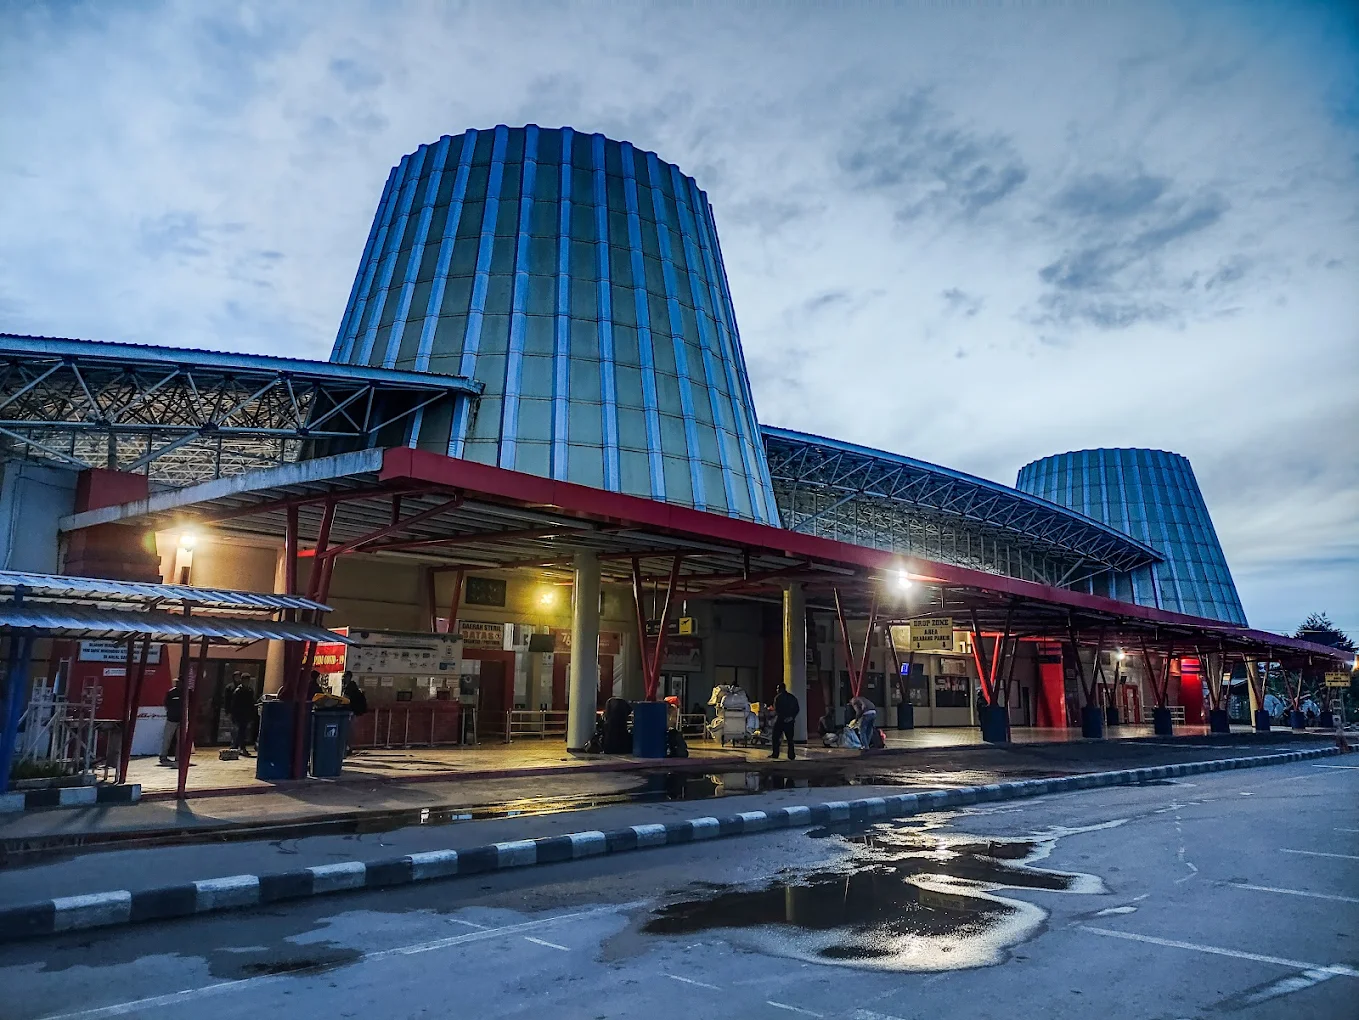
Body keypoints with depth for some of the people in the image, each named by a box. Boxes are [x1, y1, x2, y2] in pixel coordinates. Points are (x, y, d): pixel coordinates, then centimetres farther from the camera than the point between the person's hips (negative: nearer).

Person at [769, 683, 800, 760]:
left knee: (775, 737, 5)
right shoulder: (792, 697, 10)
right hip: (789, 721, 5)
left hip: (780, 720, -5)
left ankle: (775, 754, 3)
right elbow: (797, 708, 8)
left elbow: (776, 710, -13)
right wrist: (792, 717, 5)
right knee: (790, 738, 8)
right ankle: (791, 755, 3)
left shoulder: (778, 697, -6)